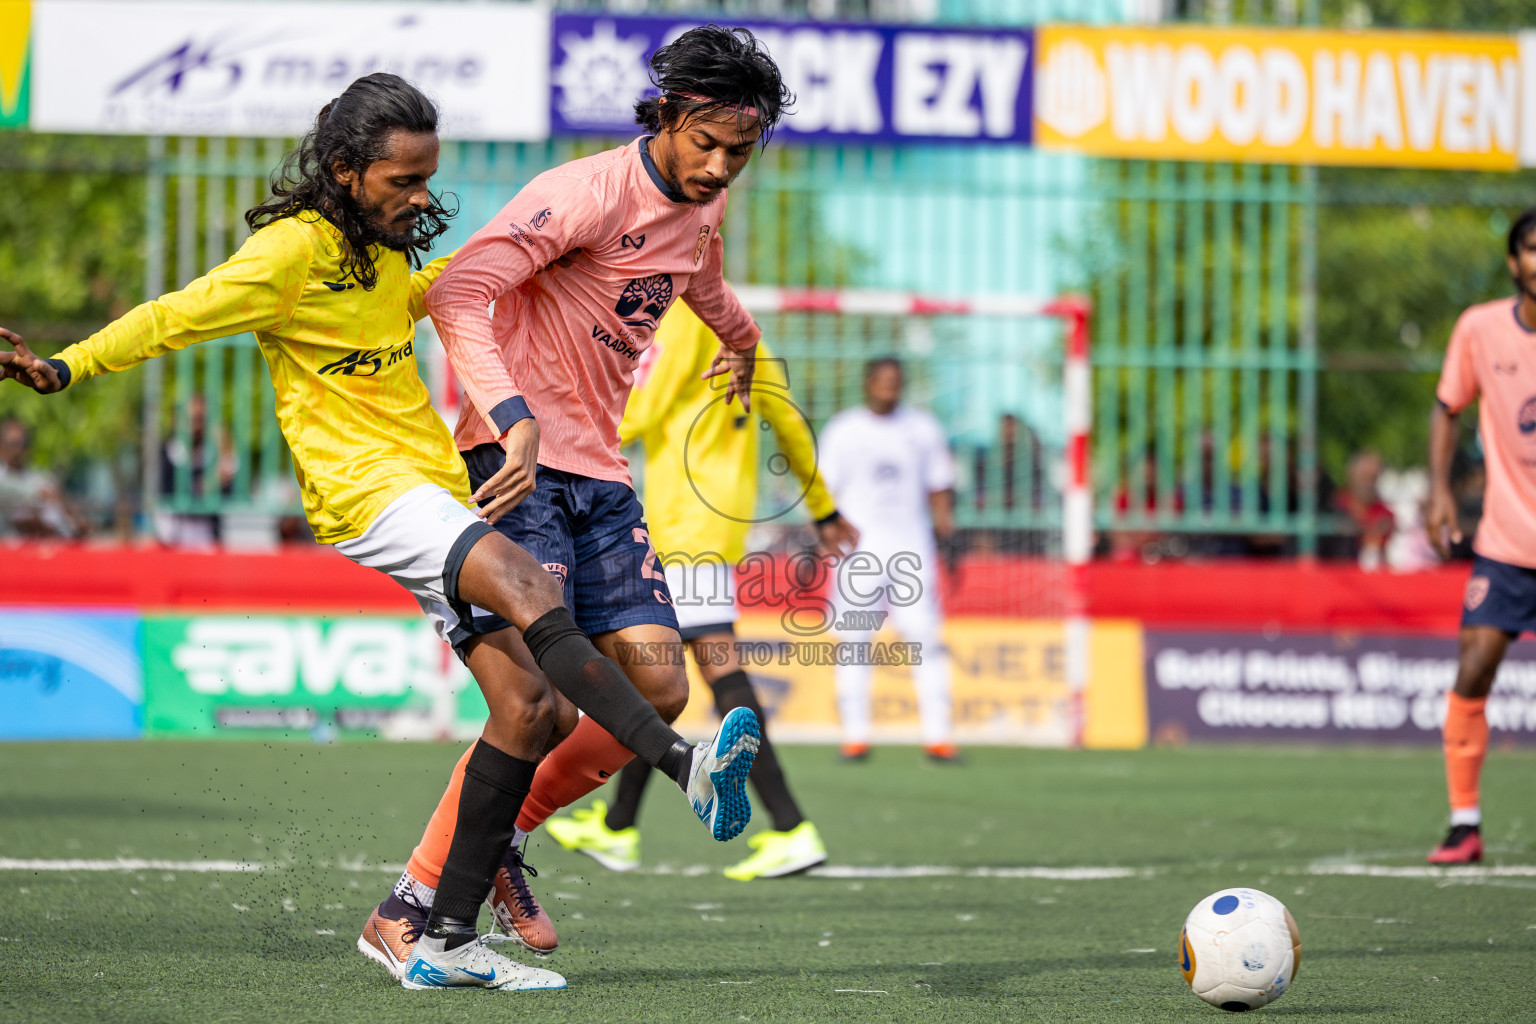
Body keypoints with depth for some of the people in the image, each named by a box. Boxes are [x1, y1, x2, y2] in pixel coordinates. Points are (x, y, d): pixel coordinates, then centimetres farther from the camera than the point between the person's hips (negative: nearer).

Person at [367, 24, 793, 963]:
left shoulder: (703, 206, 10)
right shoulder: (590, 193, -16)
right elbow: (458, 293, -27)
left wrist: (741, 340, 55)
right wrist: (515, 420, -38)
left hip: (603, 477, 8)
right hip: (519, 464, -8)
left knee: (658, 690, -2)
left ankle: (504, 833, 17)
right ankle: (415, 902, -7)